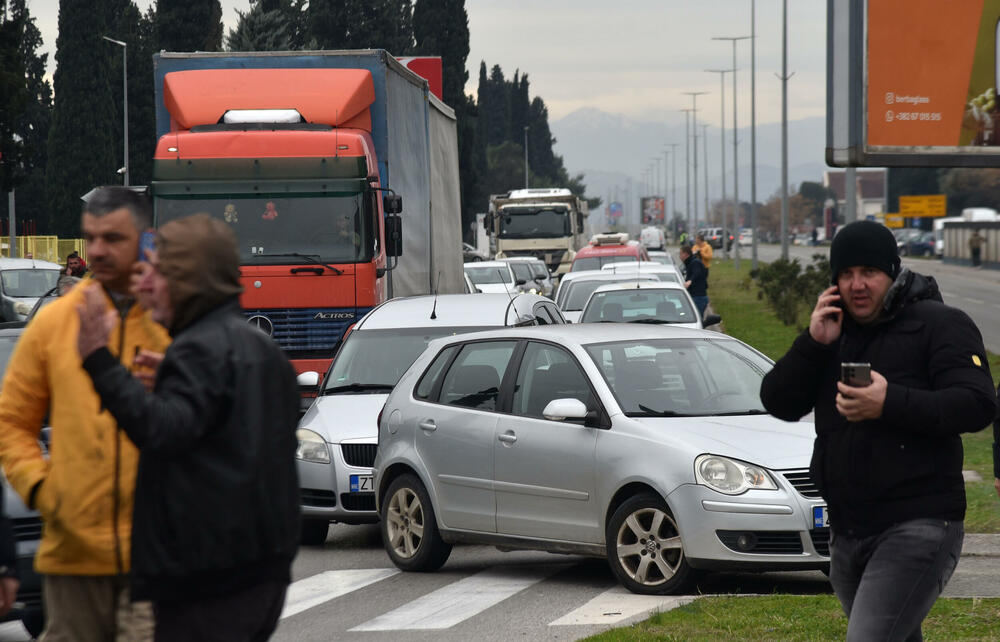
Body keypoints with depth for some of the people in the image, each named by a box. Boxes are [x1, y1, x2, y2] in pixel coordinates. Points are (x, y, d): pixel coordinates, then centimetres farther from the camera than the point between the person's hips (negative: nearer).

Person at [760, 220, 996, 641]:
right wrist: (813, 345, -7)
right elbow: (778, 402, 8)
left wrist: (891, 404, -27)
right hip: (848, 532, 8)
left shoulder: (938, 325, -4)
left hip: (917, 529, -8)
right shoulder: (833, 331, 16)